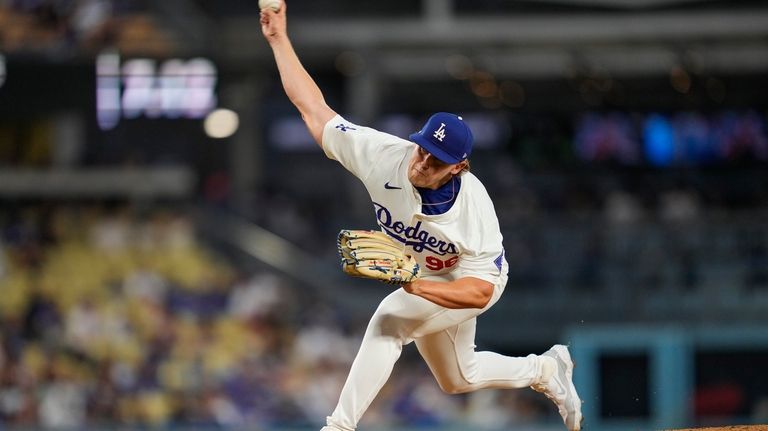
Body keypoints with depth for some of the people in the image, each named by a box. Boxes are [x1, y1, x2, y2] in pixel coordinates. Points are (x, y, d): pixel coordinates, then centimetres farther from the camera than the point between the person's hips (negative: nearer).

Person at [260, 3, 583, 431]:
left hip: (468, 283, -6)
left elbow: (480, 291, -36)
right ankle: (545, 369, 48)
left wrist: (415, 285, -50)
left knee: (388, 321, -31)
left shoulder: (473, 205, -37)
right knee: (457, 380, 24)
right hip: (422, 284, 6)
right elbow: (314, 108, -24)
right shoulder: (387, 157, -29)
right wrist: (279, 39, -29)